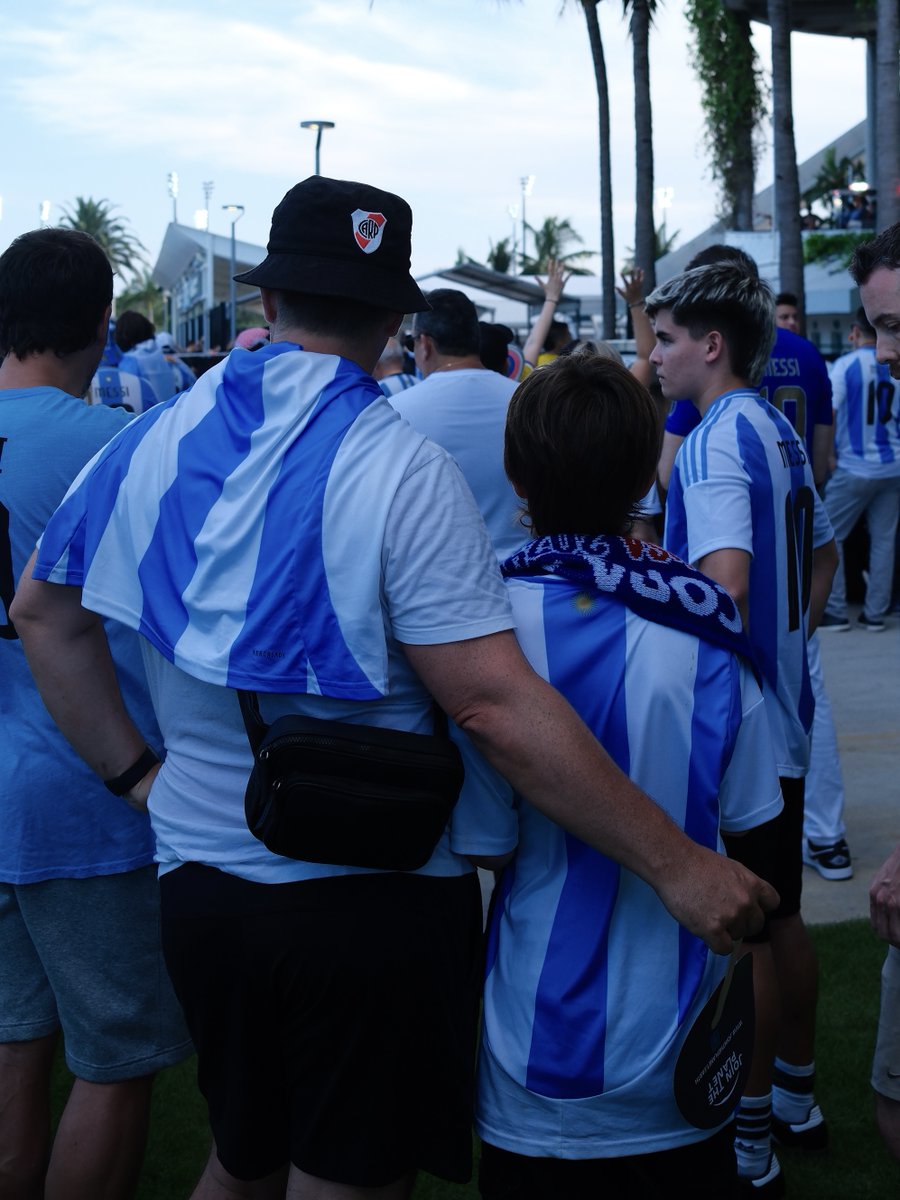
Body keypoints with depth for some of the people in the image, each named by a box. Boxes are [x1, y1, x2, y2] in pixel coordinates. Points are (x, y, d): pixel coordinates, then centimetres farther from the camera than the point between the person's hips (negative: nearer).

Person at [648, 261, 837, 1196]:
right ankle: (796, 1100, 34)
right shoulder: (780, 434, 12)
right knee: (780, 917, 19)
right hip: (782, 714, 9)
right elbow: (823, 559, 22)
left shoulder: (715, 442, -17)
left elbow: (724, 587, -29)